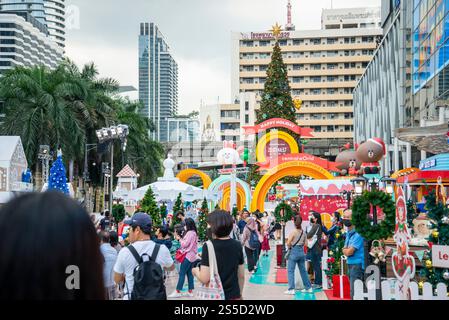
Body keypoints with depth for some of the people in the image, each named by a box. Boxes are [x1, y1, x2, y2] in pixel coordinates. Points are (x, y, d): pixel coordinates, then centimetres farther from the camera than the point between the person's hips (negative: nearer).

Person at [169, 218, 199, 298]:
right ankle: (190, 291, 10)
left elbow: (185, 244, -16)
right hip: (192, 255, 10)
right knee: (189, 273, 10)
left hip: (188, 255, -10)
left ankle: (178, 291, -7)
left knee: (182, 273, -7)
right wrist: (181, 238, 5)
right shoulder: (194, 233, 14)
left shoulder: (190, 233, -16)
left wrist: (179, 239, -2)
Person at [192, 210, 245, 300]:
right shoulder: (237, 245, -1)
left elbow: (205, 279, -17)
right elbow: (241, 276, 6)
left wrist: (196, 271, 3)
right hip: (234, 296, 4)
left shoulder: (208, 246, -14)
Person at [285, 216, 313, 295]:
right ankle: (308, 287, 22)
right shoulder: (304, 232, 4)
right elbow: (304, 243, 12)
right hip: (302, 251, 6)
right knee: (303, 270, 16)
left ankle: (291, 289, -7)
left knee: (290, 271, -1)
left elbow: (288, 243, -15)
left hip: (294, 251, -6)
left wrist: (289, 247, 4)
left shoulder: (293, 232, -13)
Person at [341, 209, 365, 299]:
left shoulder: (358, 233, -16)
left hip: (357, 265, -9)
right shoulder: (348, 232, 13)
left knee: (355, 294, -9)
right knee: (353, 291, 14)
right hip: (350, 264, 9)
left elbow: (349, 252, -18)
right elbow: (345, 250, 16)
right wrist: (347, 250, -6)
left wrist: (346, 249, 3)